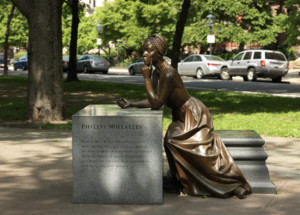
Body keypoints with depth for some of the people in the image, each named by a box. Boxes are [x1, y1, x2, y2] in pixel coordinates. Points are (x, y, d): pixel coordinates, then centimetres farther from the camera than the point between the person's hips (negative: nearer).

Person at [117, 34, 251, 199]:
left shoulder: (169, 74, -28)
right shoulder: (156, 73, 2)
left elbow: (156, 104, -28)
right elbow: (153, 101, 7)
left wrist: (146, 78, -25)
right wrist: (131, 104, -1)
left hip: (194, 115, -10)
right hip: (181, 118, 10)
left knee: (204, 153, -8)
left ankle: (236, 184, 4)